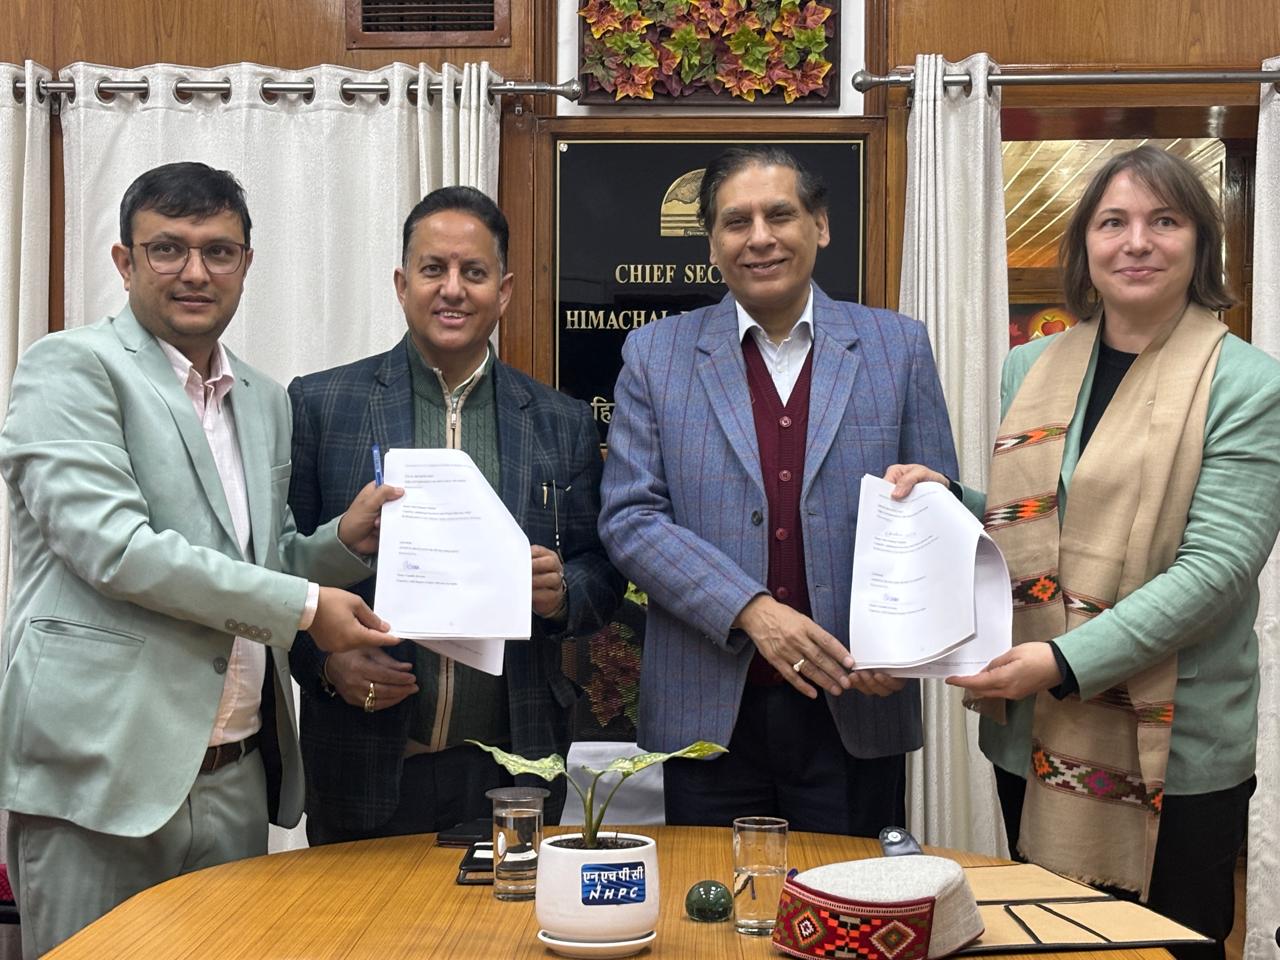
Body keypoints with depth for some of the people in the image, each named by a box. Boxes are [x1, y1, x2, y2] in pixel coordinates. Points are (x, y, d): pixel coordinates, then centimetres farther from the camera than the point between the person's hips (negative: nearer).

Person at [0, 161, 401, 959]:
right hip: (106, 773, -6)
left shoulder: (266, 401, 16)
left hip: (236, 778, 6)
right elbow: (112, 547, -17)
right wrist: (304, 607, -14)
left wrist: (345, 541, 0)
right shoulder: (71, 368, -5)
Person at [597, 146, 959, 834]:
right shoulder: (655, 356, 3)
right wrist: (751, 610, -15)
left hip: (857, 710, 1)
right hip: (709, 717, 0)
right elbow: (628, 518, -3)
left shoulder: (898, 348, 5)